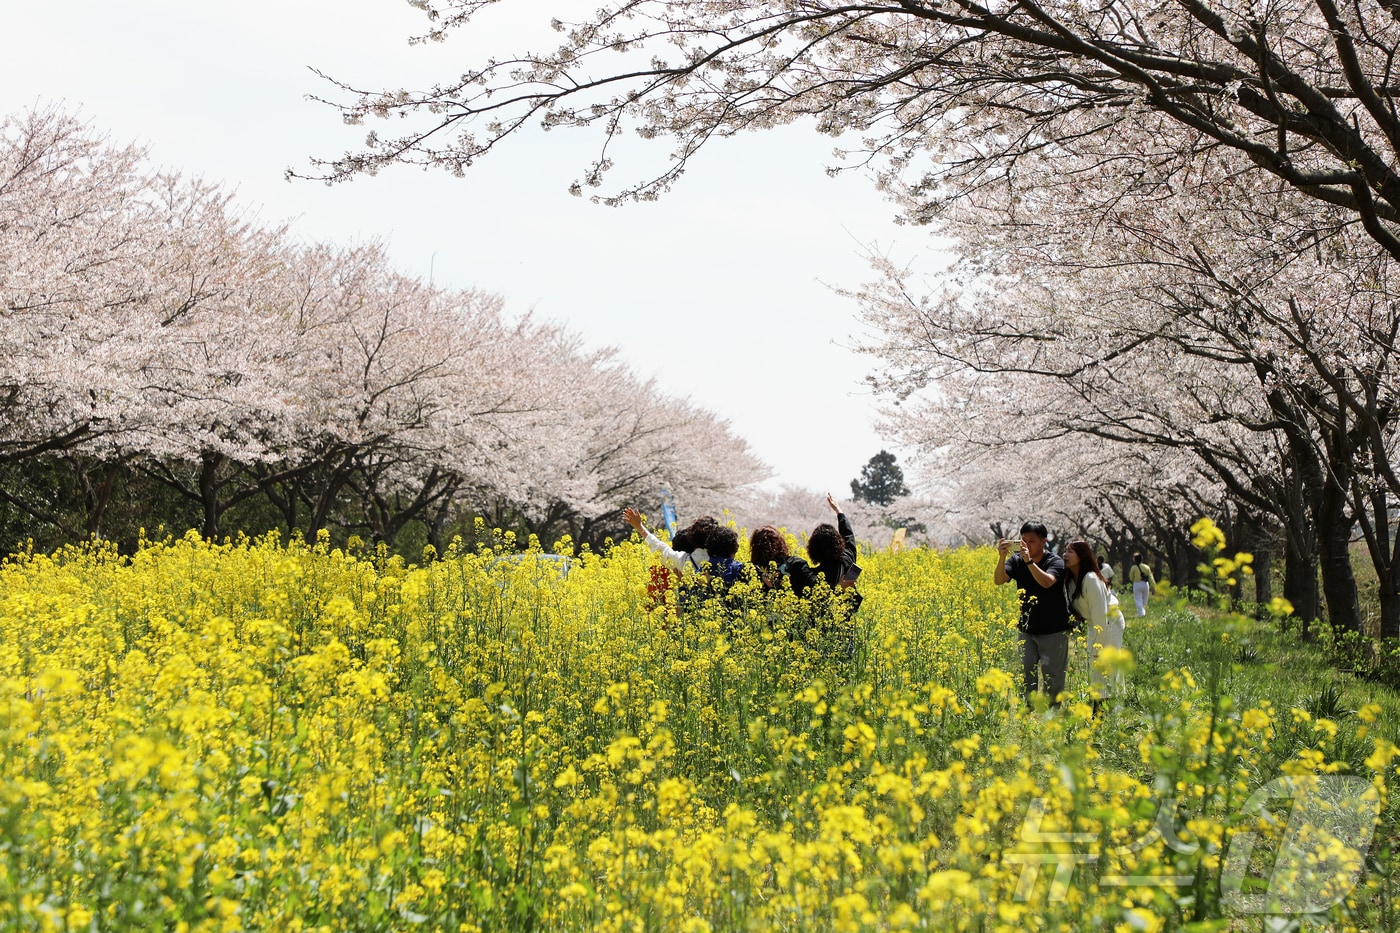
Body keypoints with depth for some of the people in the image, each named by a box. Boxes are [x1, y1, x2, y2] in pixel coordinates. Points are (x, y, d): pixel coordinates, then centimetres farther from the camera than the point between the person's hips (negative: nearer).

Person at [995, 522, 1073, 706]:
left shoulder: (1055, 562, -12)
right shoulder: (1016, 561, -2)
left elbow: (1047, 582, -32)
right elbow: (998, 580, -16)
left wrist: (1029, 561, -41)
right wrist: (1002, 557, -31)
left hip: (1054, 630, -3)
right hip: (1027, 629, 3)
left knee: (1053, 675, 0)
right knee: (1026, 671, 1)